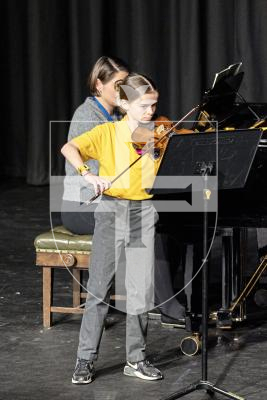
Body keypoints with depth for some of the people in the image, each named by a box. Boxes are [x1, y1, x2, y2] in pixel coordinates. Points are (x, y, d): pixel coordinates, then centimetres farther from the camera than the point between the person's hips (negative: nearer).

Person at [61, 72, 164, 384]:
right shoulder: (108, 132, -1)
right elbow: (69, 148, -13)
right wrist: (87, 174, -30)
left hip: (144, 212, 2)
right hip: (111, 211, -2)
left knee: (141, 288, 0)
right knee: (99, 286, 0)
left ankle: (136, 359, 13)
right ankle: (86, 360, 8)